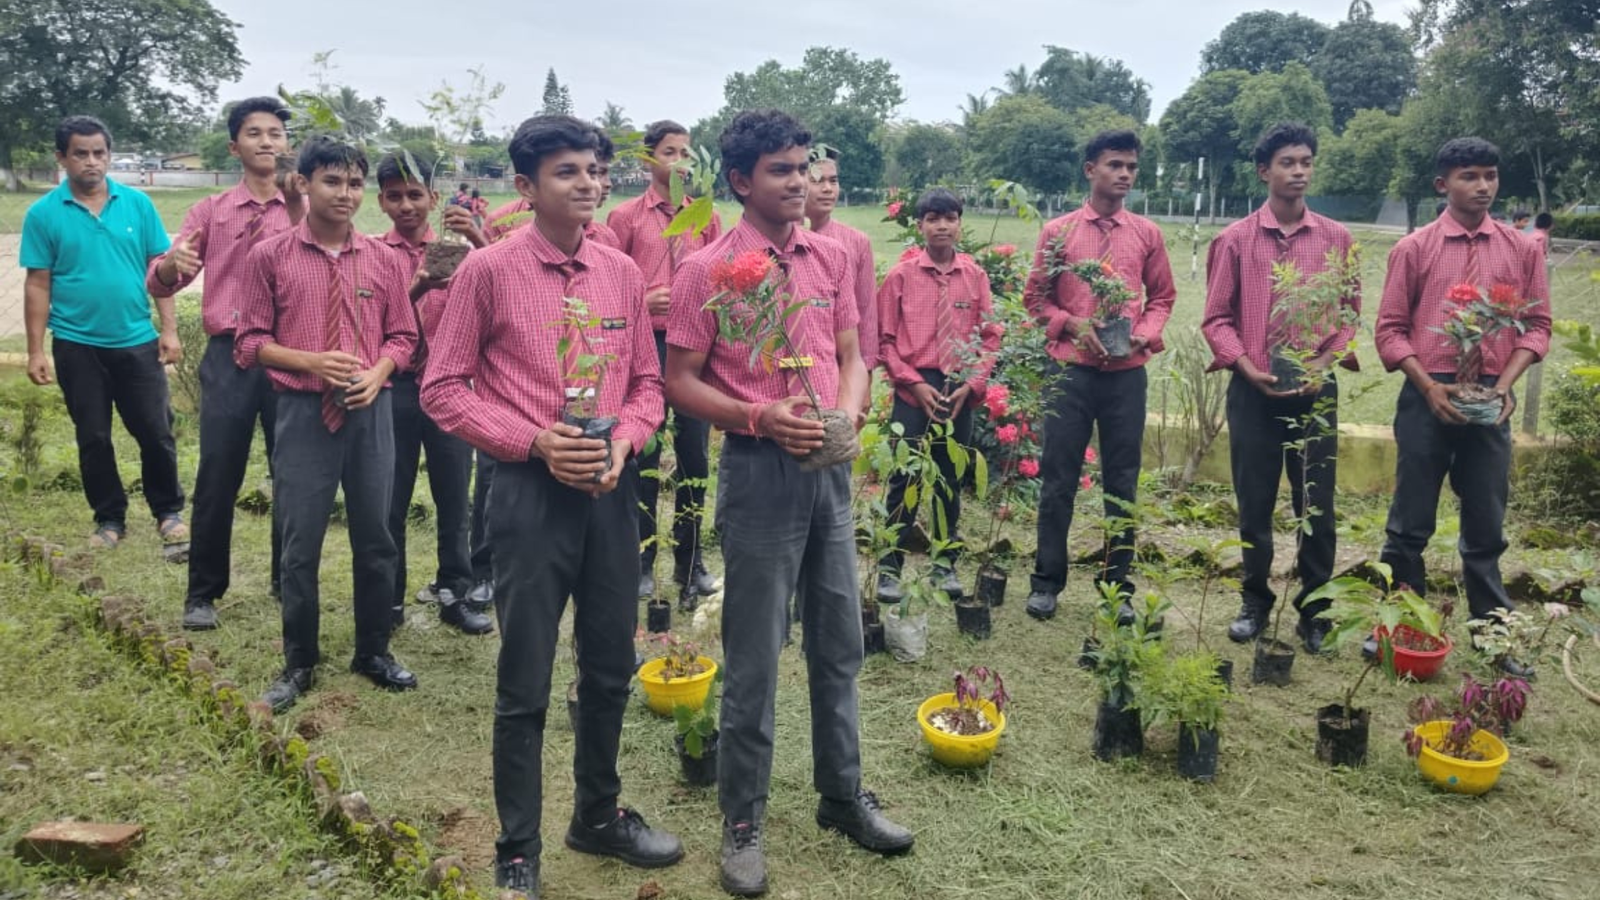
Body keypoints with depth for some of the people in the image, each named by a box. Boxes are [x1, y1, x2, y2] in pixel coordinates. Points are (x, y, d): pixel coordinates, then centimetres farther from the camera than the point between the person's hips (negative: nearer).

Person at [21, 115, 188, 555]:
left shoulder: (137, 204, 0)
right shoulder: (43, 214, -4)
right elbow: (38, 284, -2)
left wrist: (169, 329, -2)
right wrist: (36, 350, -3)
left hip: (137, 341, 1)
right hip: (77, 346, 0)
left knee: (156, 432, 5)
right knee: (93, 438, 9)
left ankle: (169, 511, 22)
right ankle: (110, 518, 24)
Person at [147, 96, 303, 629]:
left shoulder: (304, 211, 6)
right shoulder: (210, 211, 8)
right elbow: (159, 285, 3)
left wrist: (297, 213, -25)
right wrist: (171, 263, -20)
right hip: (228, 355, 0)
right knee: (217, 478, 2)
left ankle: (290, 581, 22)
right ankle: (203, 592, 14)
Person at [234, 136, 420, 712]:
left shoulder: (384, 260, 3)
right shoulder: (271, 256, -2)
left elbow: (402, 336, 9)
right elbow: (251, 342, 0)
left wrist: (376, 373, -11)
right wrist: (312, 362, -15)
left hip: (371, 410, 2)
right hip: (303, 412, -2)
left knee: (376, 538, 10)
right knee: (300, 544, 6)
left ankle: (373, 652, 28)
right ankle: (299, 664, 23)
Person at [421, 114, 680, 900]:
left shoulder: (622, 272, 6)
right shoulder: (488, 270, -7)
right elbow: (443, 388, -5)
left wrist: (623, 441, -8)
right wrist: (535, 442, -15)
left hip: (613, 491, 5)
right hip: (530, 491, -4)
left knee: (611, 670, 16)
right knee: (525, 683, 5)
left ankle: (599, 815, 38)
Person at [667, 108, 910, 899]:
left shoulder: (831, 257, 6)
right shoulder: (707, 270, -9)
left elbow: (851, 356, 12)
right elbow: (680, 382, -7)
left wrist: (847, 412, -9)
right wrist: (760, 418, -20)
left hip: (831, 469, 5)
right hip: (760, 471, -5)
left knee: (839, 642, 15)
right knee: (754, 658, 3)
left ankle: (843, 795, 32)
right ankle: (742, 823, 20)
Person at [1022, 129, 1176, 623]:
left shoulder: (1147, 234, 9)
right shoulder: (1058, 232, 4)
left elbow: (1162, 297, 13)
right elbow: (1036, 298, 6)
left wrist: (1142, 336, -5)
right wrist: (1074, 325, -10)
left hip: (1127, 373, 2)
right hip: (1071, 370, -1)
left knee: (1122, 482, 6)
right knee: (1059, 478, 3)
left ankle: (1119, 585, 17)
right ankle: (1047, 581, 14)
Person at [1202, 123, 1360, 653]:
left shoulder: (1335, 239, 6)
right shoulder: (1235, 240, 2)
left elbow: (1349, 313, 8)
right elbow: (1216, 318, 2)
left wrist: (1325, 362, -9)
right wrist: (1248, 368, -12)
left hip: (1316, 390, 1)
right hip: (1254, 390, -1)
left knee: (1317, 505, 4)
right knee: (1255, 504, 7)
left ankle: (1315, 613, 16)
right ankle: (1255, 602, 23)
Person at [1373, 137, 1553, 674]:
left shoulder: (1522, 250, 7)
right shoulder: (1413, 249, 1)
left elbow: (1537, 325, 8)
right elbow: (1389, 329, -1)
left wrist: (1507, 383, -8)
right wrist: (1428, 386, -12)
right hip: (1428, 397, -2)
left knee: (1486, 525, 9)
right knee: (1411, 522, 5)